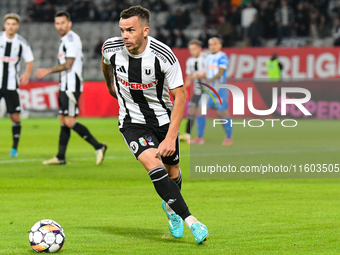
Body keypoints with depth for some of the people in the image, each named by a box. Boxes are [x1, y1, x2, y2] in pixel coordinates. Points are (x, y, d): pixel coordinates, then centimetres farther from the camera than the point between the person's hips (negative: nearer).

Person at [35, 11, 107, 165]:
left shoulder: (71, 39, -13)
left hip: (71, 86, -10)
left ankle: (98, 147, -12)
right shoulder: (65, 40, 19)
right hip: (65, 86, 10)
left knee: (69, 121, -15)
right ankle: (60, 157, 12)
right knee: (63, 120, 9)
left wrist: (49, 71, -11)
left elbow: (68, 65, -18)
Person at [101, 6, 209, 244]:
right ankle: (190, 220, -25)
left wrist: (171, 138, -26)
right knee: (154, 164, -23)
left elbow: (180, 96, -19)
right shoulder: (112, 48, -18)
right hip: (133, 122, 0)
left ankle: (170, 206, 48)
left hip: (163, 118, 0)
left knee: (172, 171, 13)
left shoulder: (164, 56, -25)